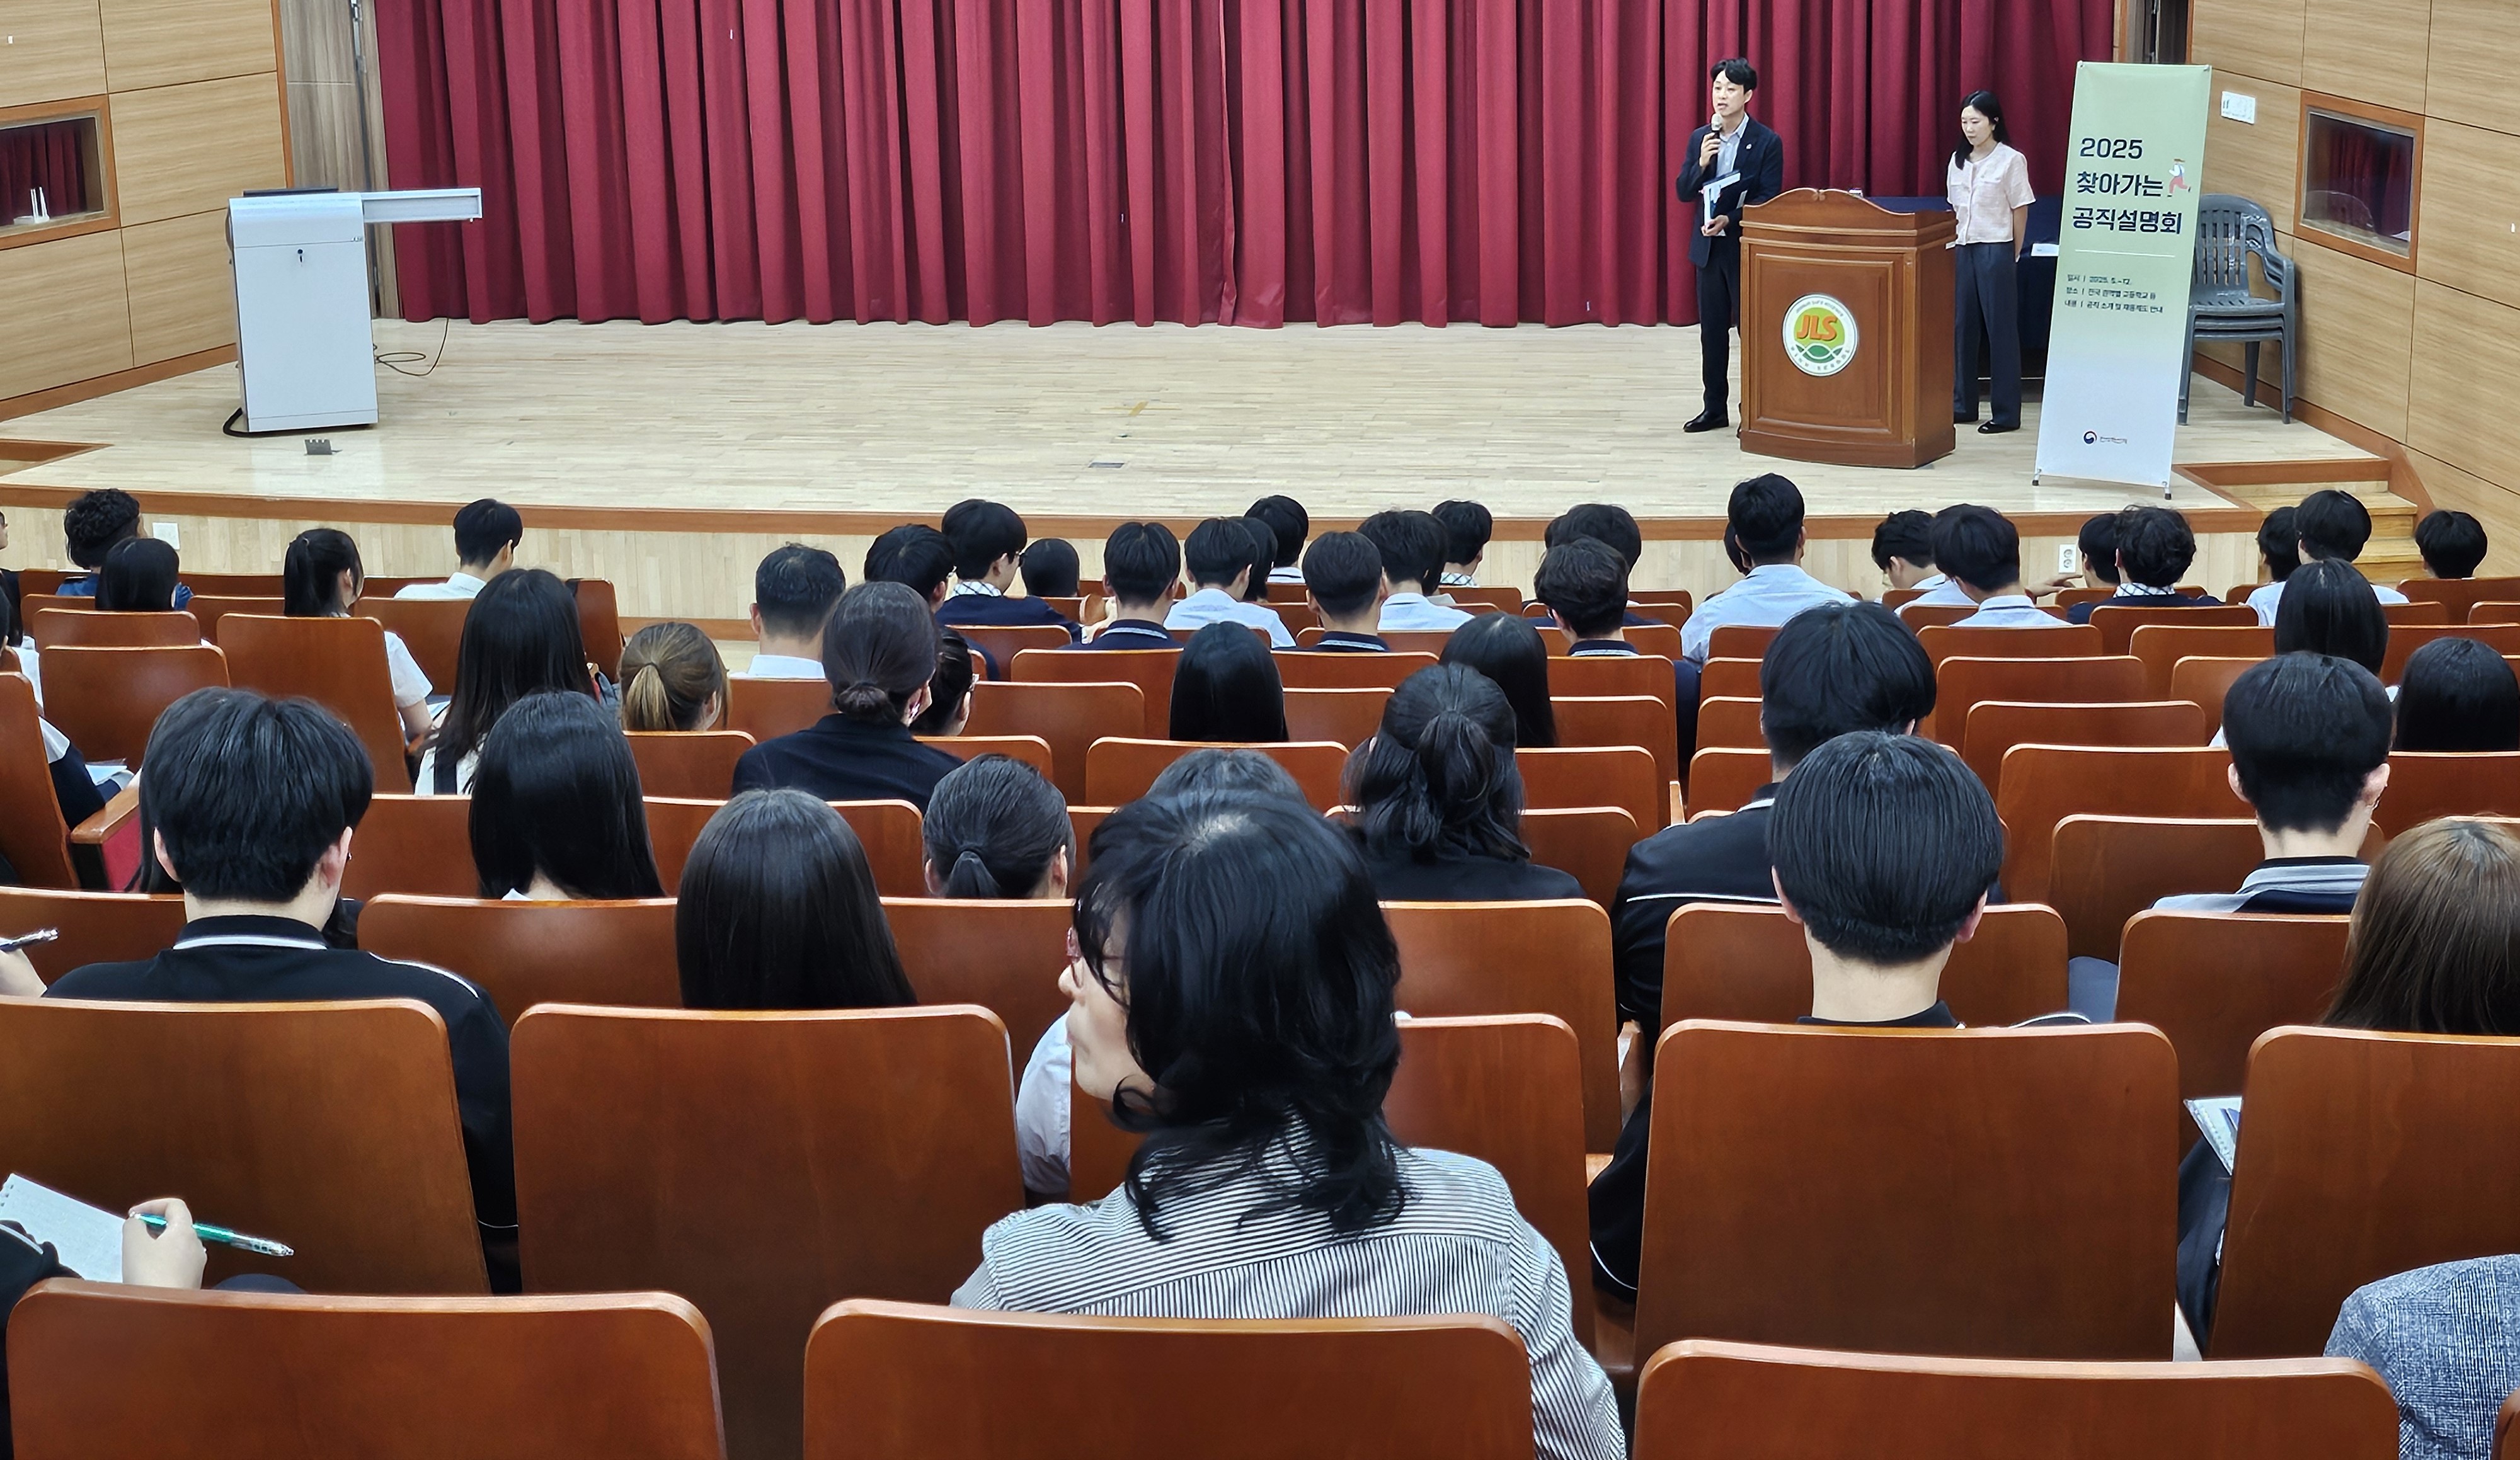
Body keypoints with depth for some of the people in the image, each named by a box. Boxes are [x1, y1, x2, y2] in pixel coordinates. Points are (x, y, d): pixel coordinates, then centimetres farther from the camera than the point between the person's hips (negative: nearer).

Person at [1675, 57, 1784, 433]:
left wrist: (1730, 219, -21)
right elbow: (1684, 193, 4)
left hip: (1746, 246, -5)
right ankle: (1715, 409, 18)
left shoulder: (1767, 142, -7)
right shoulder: (1700, 139, 7)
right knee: (1712, 330, 10)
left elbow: (1770, 199, -10)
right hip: (1708, 247, 5)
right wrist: (1701, 163, -13)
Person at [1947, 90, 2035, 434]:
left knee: (2000, 328, -2)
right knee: (1963, 325, 7)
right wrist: (1960, 243, 11)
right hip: (1964, 249, 6)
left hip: (1996, 250, -6)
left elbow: (2020, 211, -4)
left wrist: (2012, 256, -1)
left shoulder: (2011, 161, -6)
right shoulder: (1958, 161, 10)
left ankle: (2007, 414, 1)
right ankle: (1963, 404, 16)